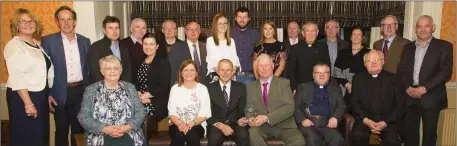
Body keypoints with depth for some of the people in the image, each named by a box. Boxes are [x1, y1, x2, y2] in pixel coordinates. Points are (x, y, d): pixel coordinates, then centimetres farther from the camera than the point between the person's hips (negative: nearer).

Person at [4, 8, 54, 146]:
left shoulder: (37, 44, 11)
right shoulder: (14, 45, -11)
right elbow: (16, 78, -18)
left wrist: (48, 94, 15)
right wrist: (28, 103, -21)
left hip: (41, 96, 8)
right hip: (23, 97, -8)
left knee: (42, 135, 16)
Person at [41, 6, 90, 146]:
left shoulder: (85, 41, 6)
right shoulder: (48, 40, -3)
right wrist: (47, 94, -8)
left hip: (81, 92, 2)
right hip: (60, 93, -2)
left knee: (79, 130, 12)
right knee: (61, 131, 10)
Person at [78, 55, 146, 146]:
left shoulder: (130, 88, 12)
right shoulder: (90, 90, 7)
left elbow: (141, 111, 6)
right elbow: (83, 117, 1)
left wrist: (127, 127, -10)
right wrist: (105, 129, -11)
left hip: (129, 134, 1)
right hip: (101, 136, -1)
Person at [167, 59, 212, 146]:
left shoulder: (202, 89, 4)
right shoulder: (175, 88, 7)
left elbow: (204, 114, -1)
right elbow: (171, 113, 1)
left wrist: (192, 123, -19)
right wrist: (180, 123, -20)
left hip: (196, 125, 0)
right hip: (177, 124, 1)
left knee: (191, 135, -34)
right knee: (179, 135, -33)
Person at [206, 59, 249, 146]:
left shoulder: (240, 87, 9)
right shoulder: (210, 88, 3)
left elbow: (242, 110, 8)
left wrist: (241, 120, -16)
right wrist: (220, 125, -19)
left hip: (235, 123, 1)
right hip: (216, 124, -1)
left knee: (243, 137, -31)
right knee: (215, 138, -34)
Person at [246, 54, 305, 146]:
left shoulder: (283, 83, 3)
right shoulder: (251, 87, 12)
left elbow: (289, 107, -8)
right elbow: (249, 109, 10)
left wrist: (267, 118, -20)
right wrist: (251, 119, -15)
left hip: (284, 125, -1)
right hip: (262, 127, 1)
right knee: (253, 132, -33)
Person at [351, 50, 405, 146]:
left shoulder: (393, 79, 7)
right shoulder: (358, 78, 8)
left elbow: (400, 105, 4)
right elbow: (354, 103, 3)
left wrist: (385, 122, -9)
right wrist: (365, 120, -13)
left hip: (387, 120, 0)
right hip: (364, 119, 0)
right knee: (358, 135, -30)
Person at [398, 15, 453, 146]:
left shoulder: (444, 46, 0)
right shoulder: (408, 47, 12)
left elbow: (446, 72, -9)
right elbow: (401, 70, 9)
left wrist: (424, 88, -16)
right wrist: (407, 87, -8)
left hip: (430, 98, -3)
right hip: (410, 97, 3)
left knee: (429, 134, 6)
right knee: (410, 133, 8)